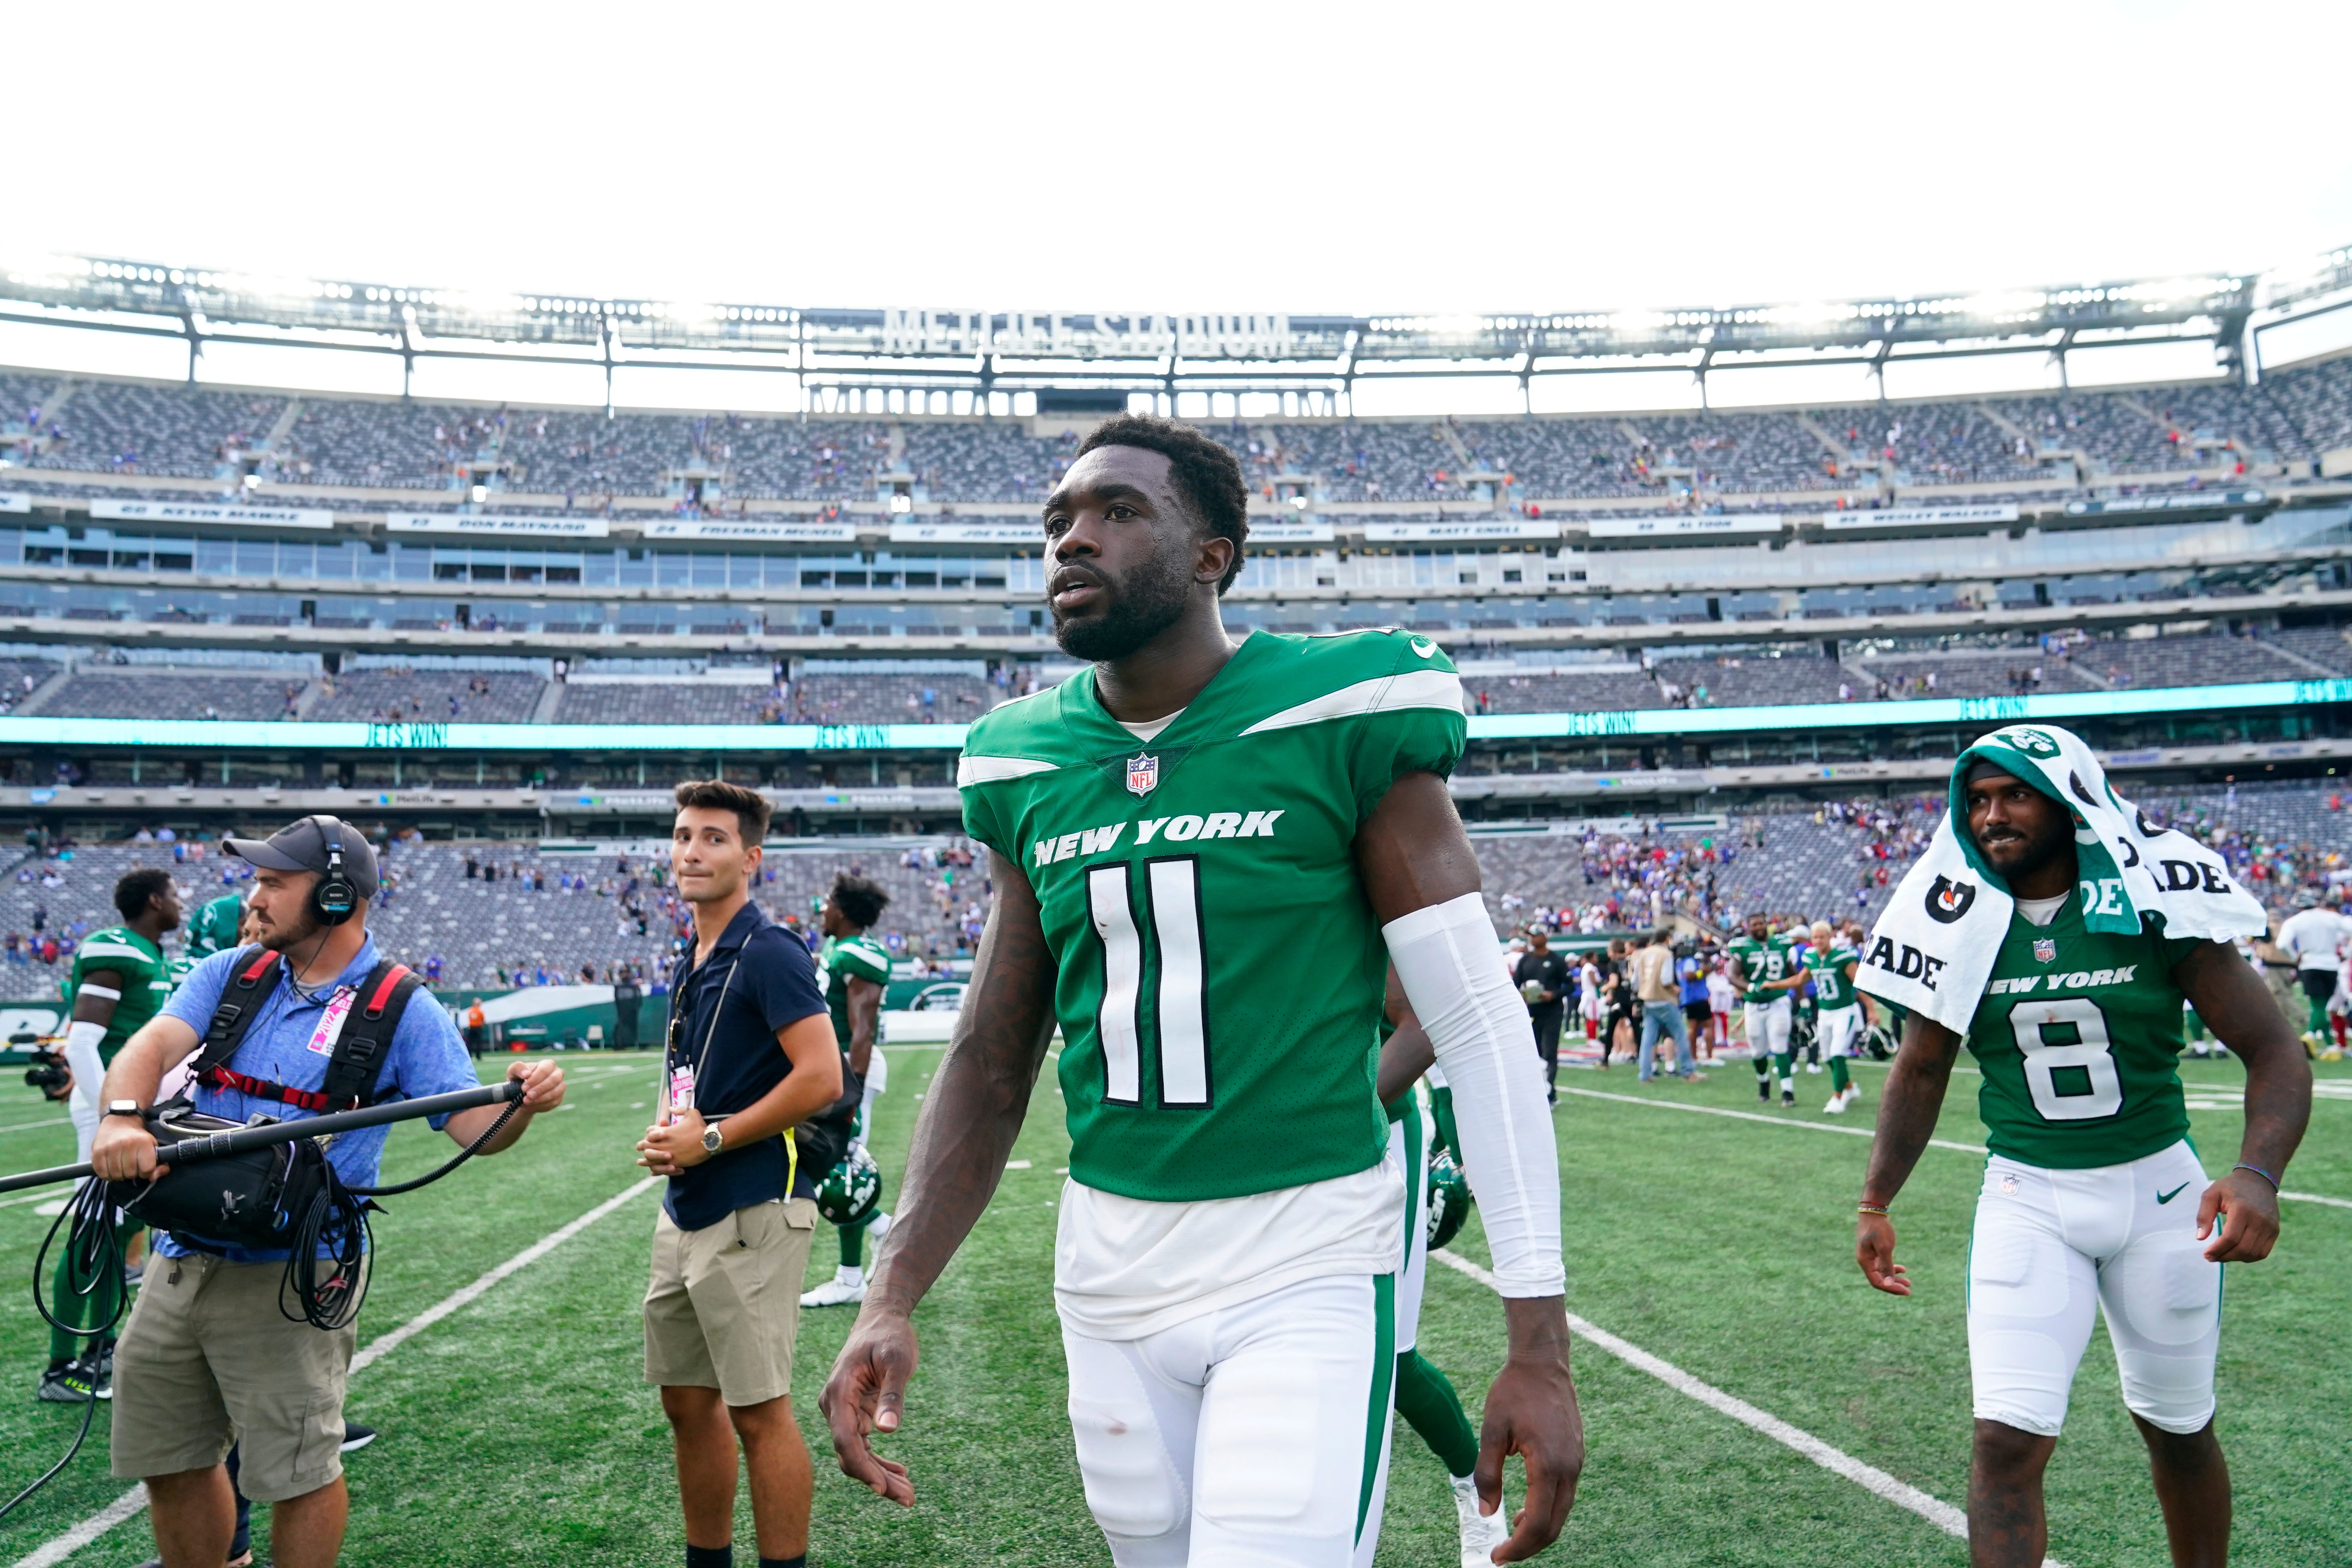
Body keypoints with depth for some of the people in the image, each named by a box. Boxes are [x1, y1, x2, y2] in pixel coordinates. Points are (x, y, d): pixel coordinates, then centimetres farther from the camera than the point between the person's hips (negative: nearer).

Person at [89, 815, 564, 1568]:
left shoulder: (402, 1011, -5)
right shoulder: (229, 975, 8)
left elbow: (475, 1126, -9)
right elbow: (153, 1046, -8)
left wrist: (523, 1101, -31)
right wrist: (123, 1118, -29)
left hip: (289, 1276, -5)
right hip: (180, 1262, 5)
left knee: (296, 1475, 2)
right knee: (170, 1465, 16)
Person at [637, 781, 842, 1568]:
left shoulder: (767, 954, -13)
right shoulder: (693, 963, 14)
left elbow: (821, 1079, -20)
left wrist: (712, 1138, -15)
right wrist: (667, 1136, 6)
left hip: (753, 1213, -9)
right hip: (684, 1214, 9)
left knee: (760, 1414, -2)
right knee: (688, 1403, 17)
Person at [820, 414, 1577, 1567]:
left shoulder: (1338, 722, -11)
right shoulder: (1027, 766, 3)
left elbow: (1481, 1026, -10)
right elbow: (992, 1060, 9)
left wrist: (1538, 1342, -13)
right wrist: (893, 1297, -2)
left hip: (1308, 1266, -5)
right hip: (1111, 1263, 5)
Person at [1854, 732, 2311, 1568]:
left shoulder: (2152, 898, -10)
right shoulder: (1962, 920, -4)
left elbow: (2274, 1048, -8)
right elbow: (1921, 1071, 8)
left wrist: (2259, 1174, -25)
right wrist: (1875, 1203, 4)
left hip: (2157, 1187, 0)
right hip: (2027, 1198, 0)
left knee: (2177, 1426, 18)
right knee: (2008, 1438, -10)